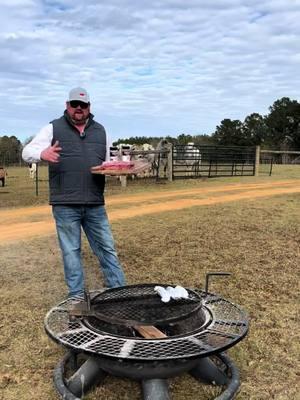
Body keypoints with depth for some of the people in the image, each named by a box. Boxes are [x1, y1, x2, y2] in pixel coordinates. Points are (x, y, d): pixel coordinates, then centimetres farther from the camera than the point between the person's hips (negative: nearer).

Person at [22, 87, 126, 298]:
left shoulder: (100, 131, 14)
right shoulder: (53, 128, 4)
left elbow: (107, 162, 22)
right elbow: (27, 152, -2)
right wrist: (42, 153, -25)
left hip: (95, 204, 3)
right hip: (65, 205, -2)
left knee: (107, 249, 6)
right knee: (71, 252, 6)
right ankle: (77, 297, 18)